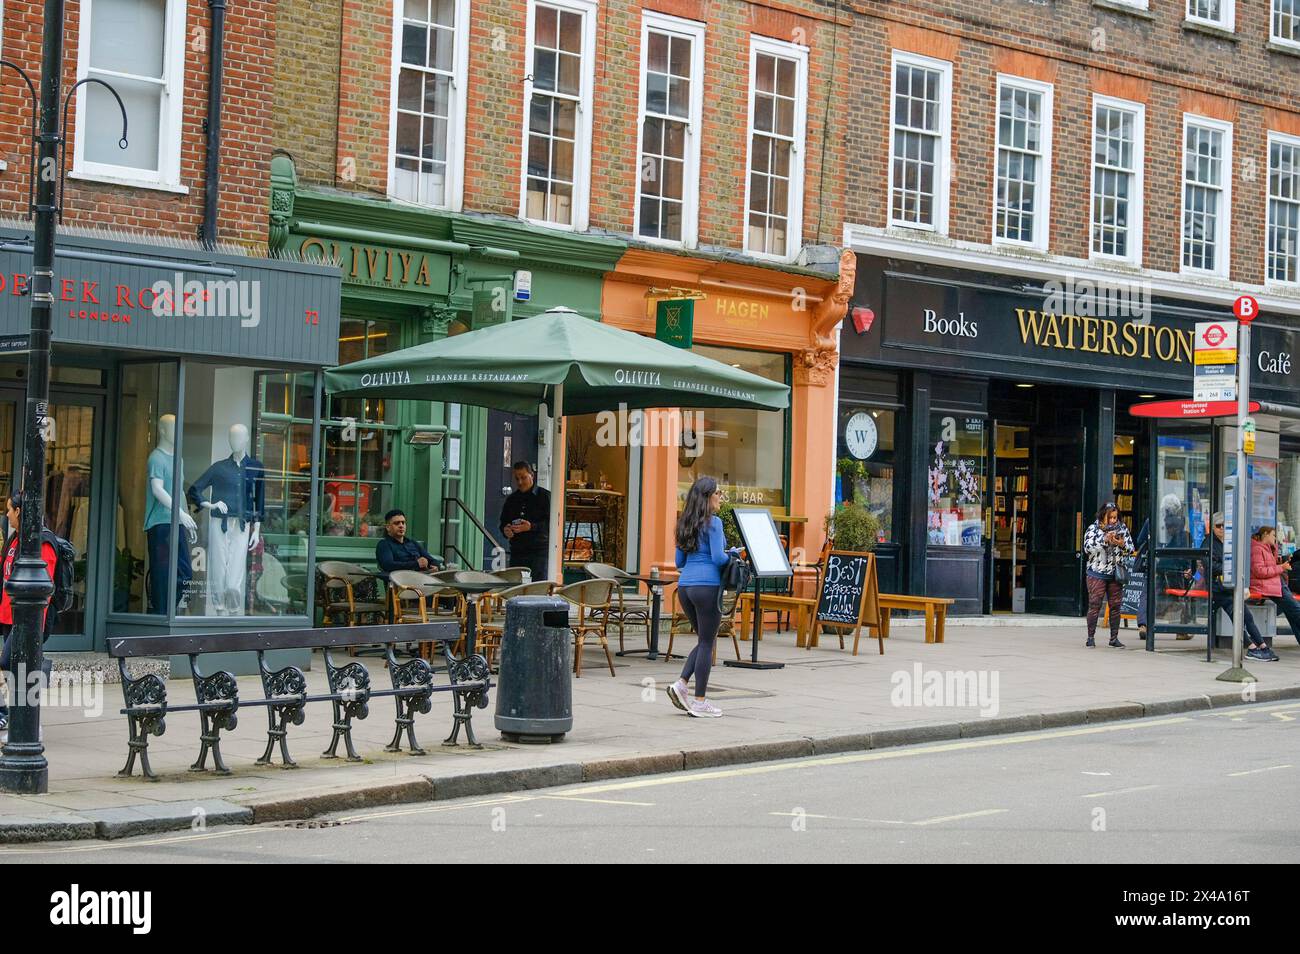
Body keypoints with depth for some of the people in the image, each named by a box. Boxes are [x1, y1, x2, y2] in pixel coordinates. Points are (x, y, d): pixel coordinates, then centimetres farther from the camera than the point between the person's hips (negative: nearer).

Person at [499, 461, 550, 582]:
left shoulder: (544, 496, 0)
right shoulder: (511, 500, 17)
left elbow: (550, 523, -8)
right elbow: (503, 523, 22)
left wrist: (532, 527, -22)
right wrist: (505, 530, -2)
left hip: (540, 551, -5)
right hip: (517, 552, 5)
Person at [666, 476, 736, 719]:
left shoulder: (685, 524, 14)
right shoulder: (713, 522, -9)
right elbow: (718, 558, -15)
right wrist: (733, 555, 3)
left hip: (685, 586, 8)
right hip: (707, 585, -7)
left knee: (704, 639, 18)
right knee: (707, 643, 0)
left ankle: (681, 684, 4)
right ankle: (700, 702, 3)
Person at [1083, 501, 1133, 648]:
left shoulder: (1123, 529, 7)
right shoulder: (1093, 529, -1)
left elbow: (1130, 549, 9)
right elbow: (1087, 547, -12)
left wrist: (1122, 544, -12)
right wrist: (1104, 540, -20)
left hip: (1116, 574, 3)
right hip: (1097, 573, -3)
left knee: (1115, 606, 3)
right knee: (1095, 605, -5)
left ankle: (1114, 638, 10)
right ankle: (1091, 637, 1)